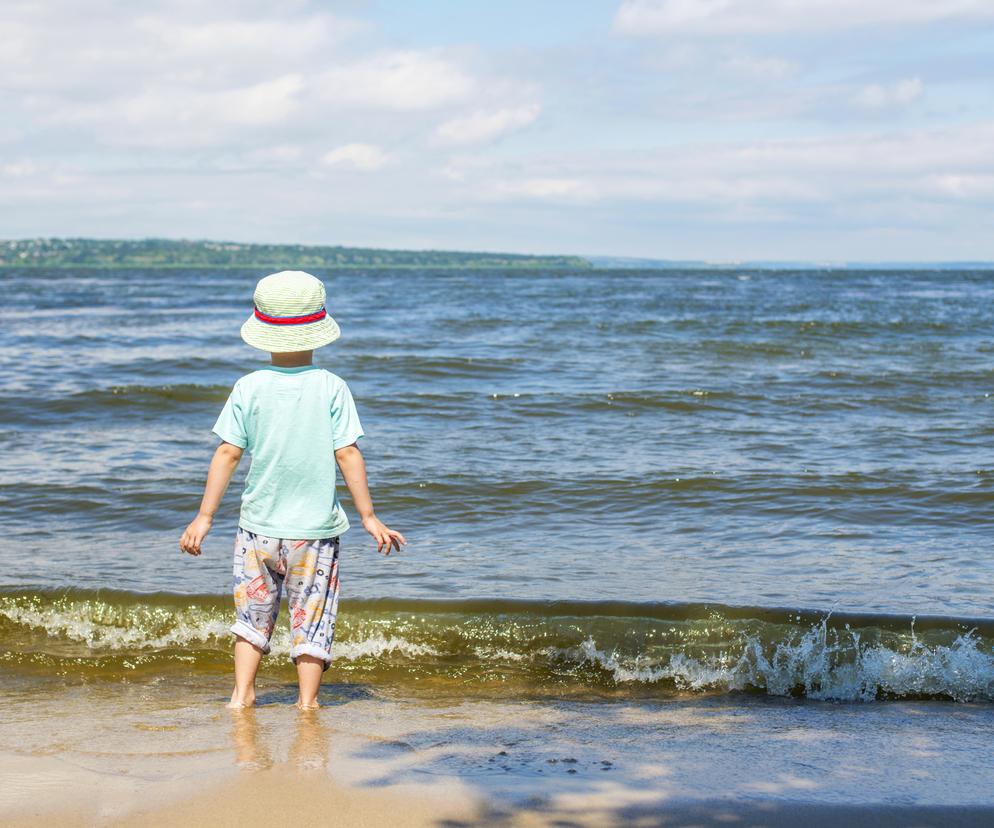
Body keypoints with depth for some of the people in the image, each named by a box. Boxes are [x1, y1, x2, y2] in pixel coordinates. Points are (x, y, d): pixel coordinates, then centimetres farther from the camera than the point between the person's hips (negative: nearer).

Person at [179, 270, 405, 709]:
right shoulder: (331, 388, -7)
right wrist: (368, 516, -1)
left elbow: (227, 453, -4)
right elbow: (348, 454, -8)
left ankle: (242, 693, 16)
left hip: (259, 525, 1)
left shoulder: (248, 388, -5)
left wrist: (204, 516, 2)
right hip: (316, 526, -1)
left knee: (253, 612, 18)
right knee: (311, 616, 10)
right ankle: (307, 699, 13)